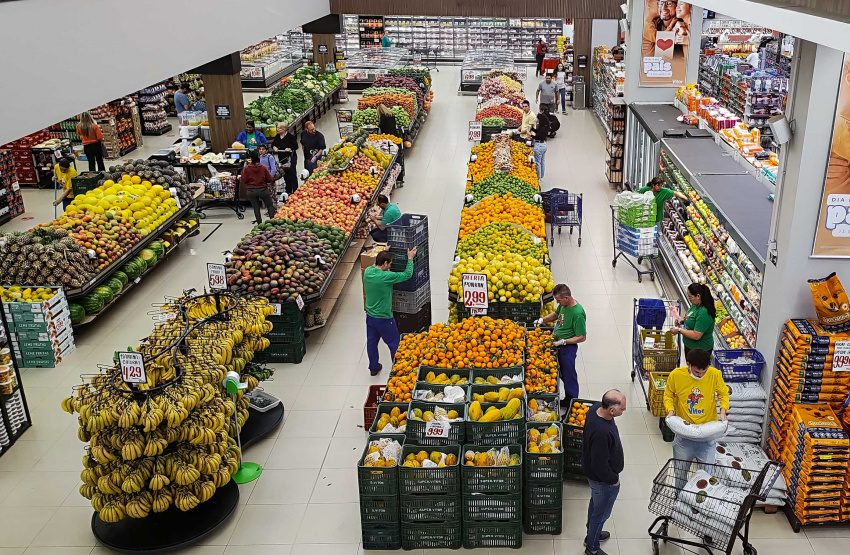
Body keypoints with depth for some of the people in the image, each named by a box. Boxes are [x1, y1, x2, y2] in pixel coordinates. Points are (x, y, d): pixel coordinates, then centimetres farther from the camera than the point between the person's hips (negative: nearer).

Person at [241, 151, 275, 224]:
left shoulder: (246, 168, -10)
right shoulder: (263, 167, -7)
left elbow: (243, 180, -7)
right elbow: (269, 179, -2)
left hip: (251, 190, 0)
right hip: (263, 189, 0)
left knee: (256, 207, 10)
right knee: (270, 206, 10)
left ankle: (259, 223, 10)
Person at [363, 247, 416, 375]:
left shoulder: (367, 271, -9)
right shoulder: (386, 277, -28)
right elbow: (407, 275, -17)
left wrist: (384, 253, 24)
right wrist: (410, 258, -5)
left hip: (370, 316, 7)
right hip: (384, 319, -7)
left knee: (371, 342, 20)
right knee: (394, 343, 13)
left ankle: (373, 367, 36)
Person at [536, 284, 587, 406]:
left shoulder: (578, 313, -27)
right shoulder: (563, 305, -1)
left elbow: (582, 337, -22)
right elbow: (555, 314, 23)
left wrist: (564, 341, -24)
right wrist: (542, 320, 7)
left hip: (568, 347, -9)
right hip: (558, 345, 9)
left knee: (569, 374, 3)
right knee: (562, 373, 21)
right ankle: (568, 399, 38)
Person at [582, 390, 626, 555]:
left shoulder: (596, 407, -15)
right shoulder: (601, 432, -42)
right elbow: (600, 466, -31)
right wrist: (613, 480, -14)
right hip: (603, 479, -9)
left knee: (595, 504, 30)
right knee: (601, 512, 15)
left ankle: (593, 533, 54)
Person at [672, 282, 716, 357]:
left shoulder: (704, 313, -30)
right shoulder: (695, 305, -1)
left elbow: (696, 335, -31)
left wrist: (679, 330, -23)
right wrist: (683, 321, 0)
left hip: (700, 350, -9)